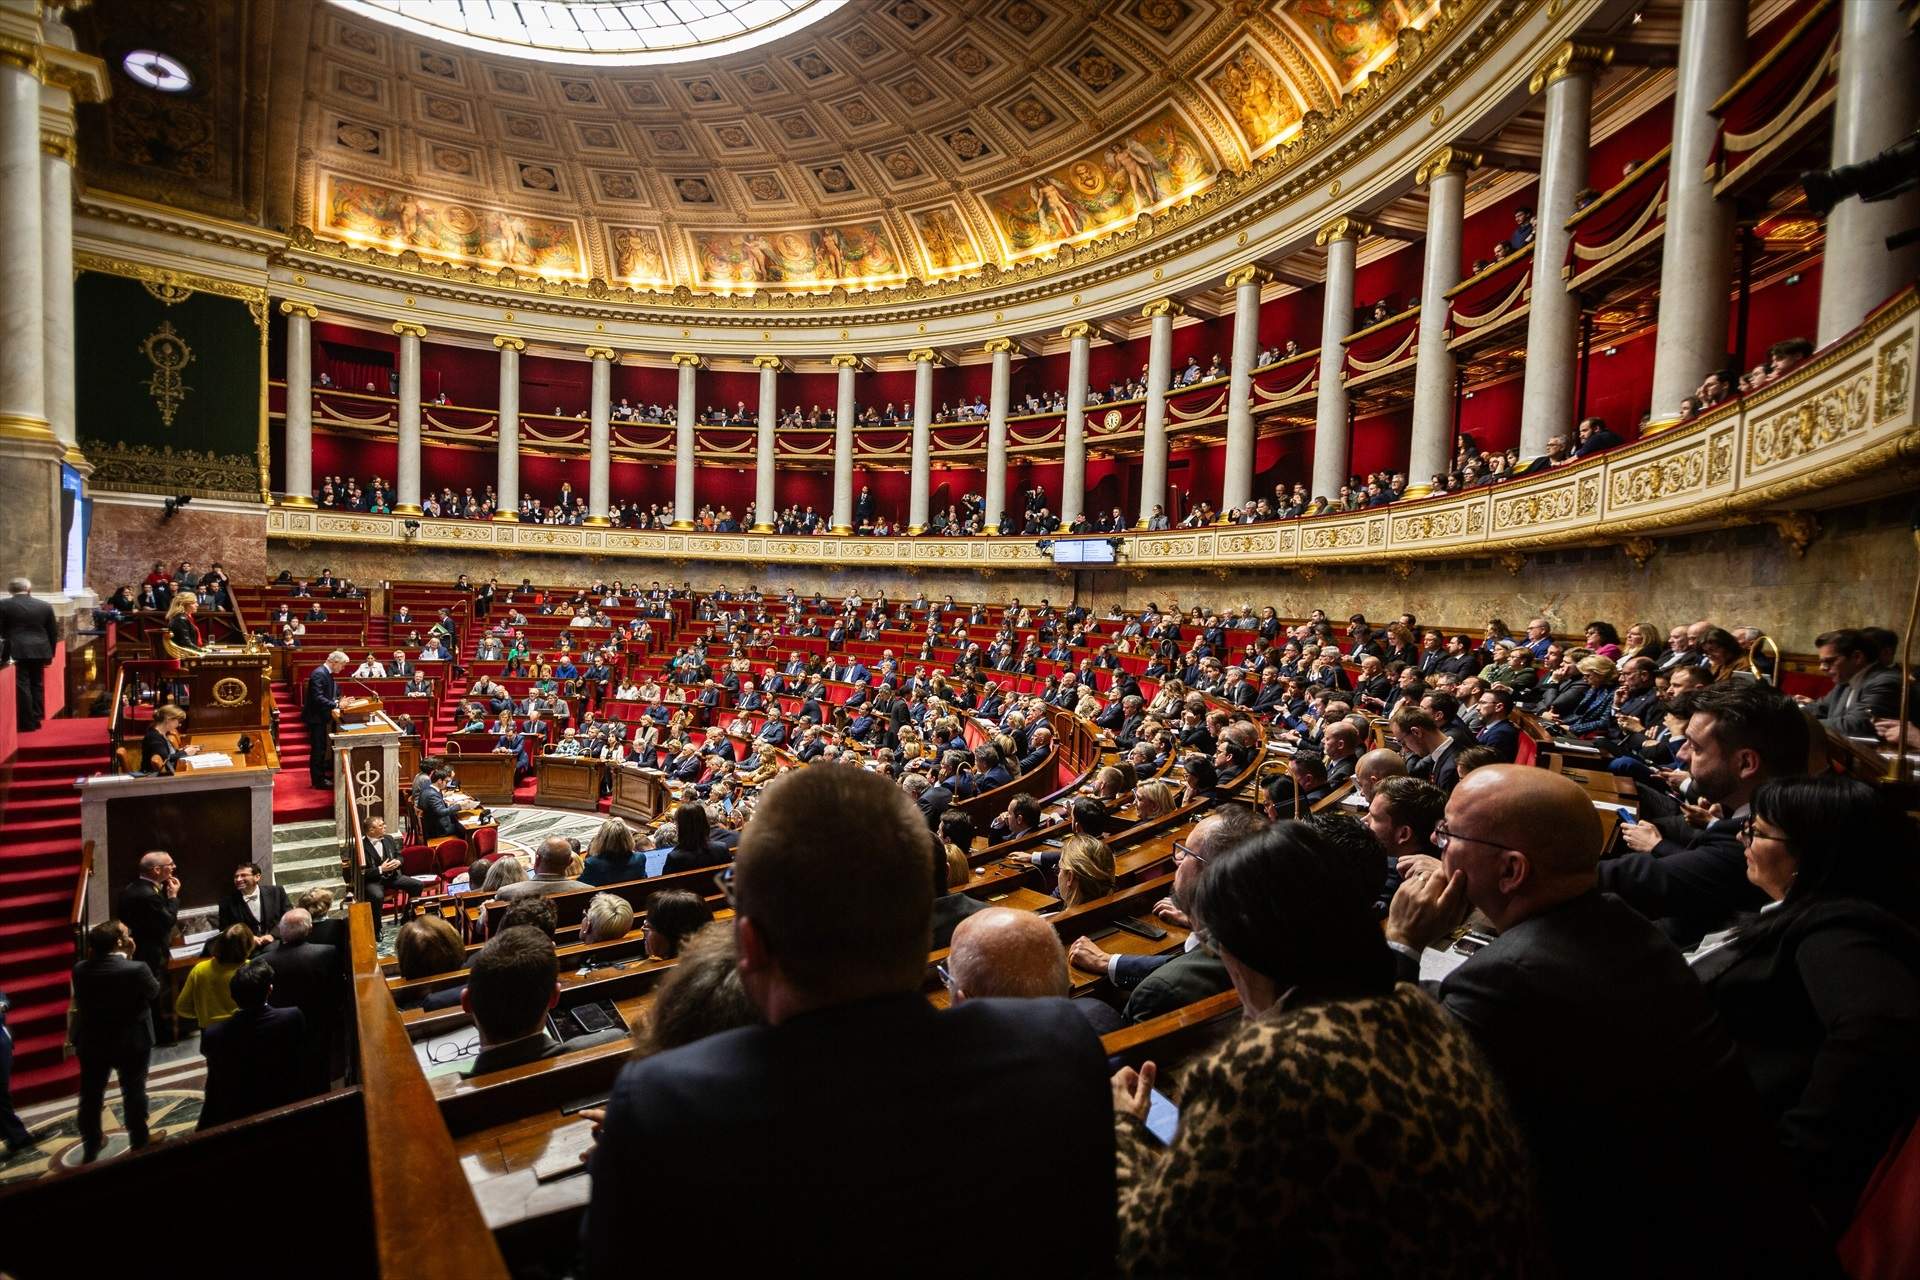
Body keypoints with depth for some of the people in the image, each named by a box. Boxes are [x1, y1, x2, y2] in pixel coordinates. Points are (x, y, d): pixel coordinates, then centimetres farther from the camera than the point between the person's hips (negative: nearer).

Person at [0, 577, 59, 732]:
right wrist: (50, 653, 17)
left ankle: (27, 723, 0)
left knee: (21, 686, -1)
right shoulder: (45, 606, 5)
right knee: (37, 685, 12)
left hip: (16, 651, -3)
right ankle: (36, 719, 15)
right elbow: (54, 633, 9)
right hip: (40, 651, 3)